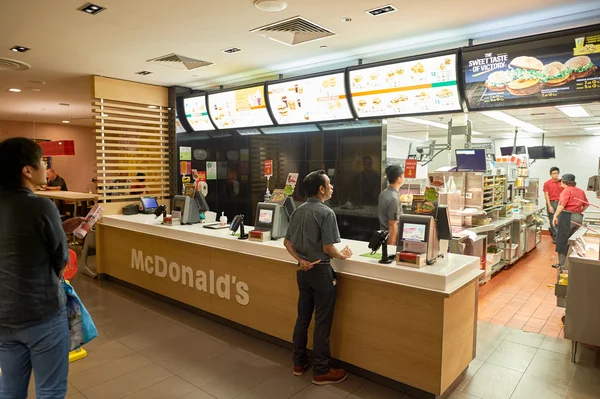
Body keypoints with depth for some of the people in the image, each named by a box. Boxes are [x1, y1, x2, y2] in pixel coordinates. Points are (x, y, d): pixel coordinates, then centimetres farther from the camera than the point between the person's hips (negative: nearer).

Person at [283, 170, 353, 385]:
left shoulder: (298, 211, 6)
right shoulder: (326, 212, -17)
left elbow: (287, 242, 7)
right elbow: (328, 248, -19)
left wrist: (301, 260, 1)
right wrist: (344, 255, -2)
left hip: (303, 270, 7)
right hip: (320, 271, -7)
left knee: (303, 317, 17)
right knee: (322, 322, 4)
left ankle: (299, 363, 29)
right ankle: (321, 371, 16)